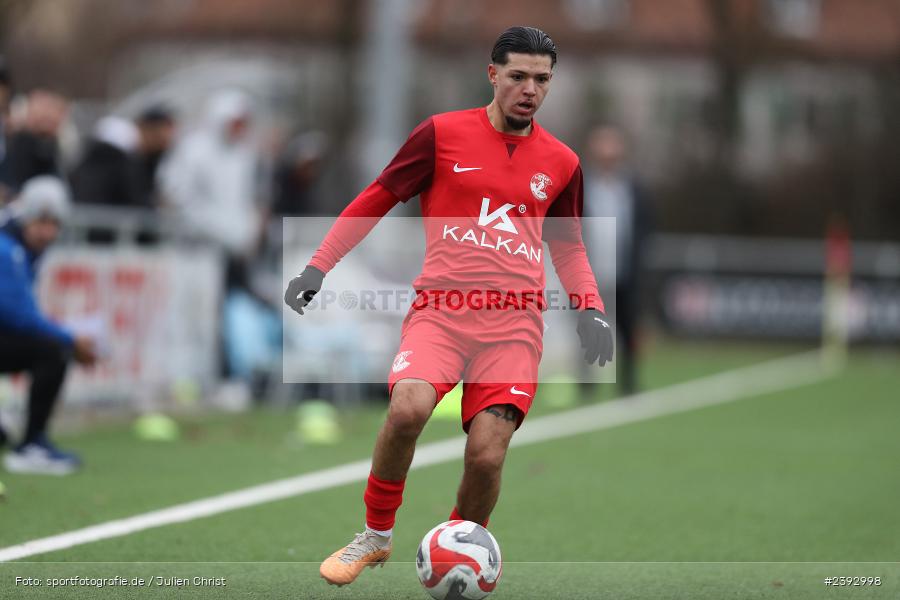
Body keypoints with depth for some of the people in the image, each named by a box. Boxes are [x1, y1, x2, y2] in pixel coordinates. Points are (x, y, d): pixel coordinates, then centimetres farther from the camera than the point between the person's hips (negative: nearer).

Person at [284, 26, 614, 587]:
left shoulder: (561, 163, 12)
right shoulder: (443, 134, 3)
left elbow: (568, 247, 26)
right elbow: (376, 199, 10)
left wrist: (591, 310, 11)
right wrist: (318, 267, 3)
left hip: (515, 323, 2)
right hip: (441, 307, -2)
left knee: (487, 456, -14)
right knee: (408, 408, -29)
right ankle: (376, 535, -5)